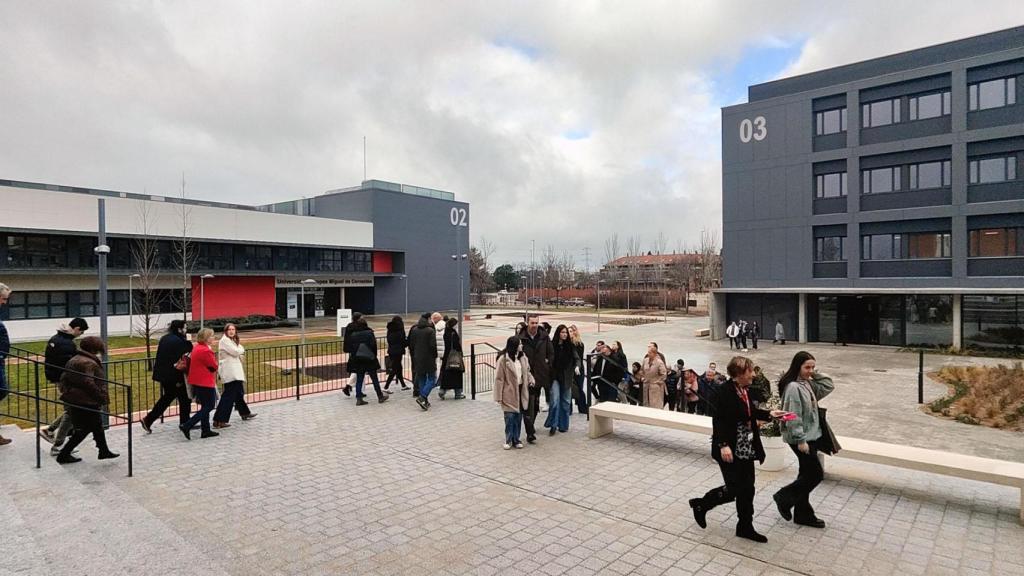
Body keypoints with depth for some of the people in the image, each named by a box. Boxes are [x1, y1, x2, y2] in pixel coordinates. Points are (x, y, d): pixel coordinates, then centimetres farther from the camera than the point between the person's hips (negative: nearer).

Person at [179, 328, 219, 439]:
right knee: (209, 406, -2)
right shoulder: (206, 351, -21)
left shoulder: (196, 348, 10)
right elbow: (214, 366, -13)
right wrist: (211, 351, -4)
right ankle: (186, 426, -8)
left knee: (205, 406, 15)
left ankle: (206, 430, 19)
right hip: (205, 382, -10)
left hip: (197, 382, 10)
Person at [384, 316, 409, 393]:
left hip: (391, 351, 8)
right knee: (394, 370, -2)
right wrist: (408, 342, 5)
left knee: (399, 368, 19)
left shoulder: (390, 330, 6)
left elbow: (389, 341, 13)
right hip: (398, 352, -8)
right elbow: (403, 342, -14)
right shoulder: (400, 330, -15)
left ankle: (403, 385, 30)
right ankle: (386, 387, -6)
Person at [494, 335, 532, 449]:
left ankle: (516, 439, 23)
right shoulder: (503, 359, -14)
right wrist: (499, 396, -13)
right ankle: (508, 440, 14)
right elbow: (499, 378, -12)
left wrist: (530, 379, 0)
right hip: (509, 392, -6)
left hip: (521, 391, 6)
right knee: (510, 416, -3)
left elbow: (527, 371, 21)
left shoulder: (522, 357, 6)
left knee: (518, 416, 11)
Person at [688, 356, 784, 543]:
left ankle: (745, 527, 28)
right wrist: (723, 445, -26)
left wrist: (769, 414, 12)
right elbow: (718, 420, -21)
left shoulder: (744, 390, 4)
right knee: (734, 489, -1)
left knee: (747, 489, 14)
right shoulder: (726, 391, -21)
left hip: (746, 449, 8)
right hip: (730, 450, -8)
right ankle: (700, 504, 21)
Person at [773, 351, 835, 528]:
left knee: (807, 475, 14)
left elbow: (829, 386, 15)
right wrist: (800, 440, -22)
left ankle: (803, 514, 24)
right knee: (816, 474, -3)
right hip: (801, 438, -9)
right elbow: (793, 416, -22)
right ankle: (783, 497, 11)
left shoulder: (808, 384, 7)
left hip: (811, 436, 9)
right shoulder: (793, 387, -20)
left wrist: (816, 375, 3)